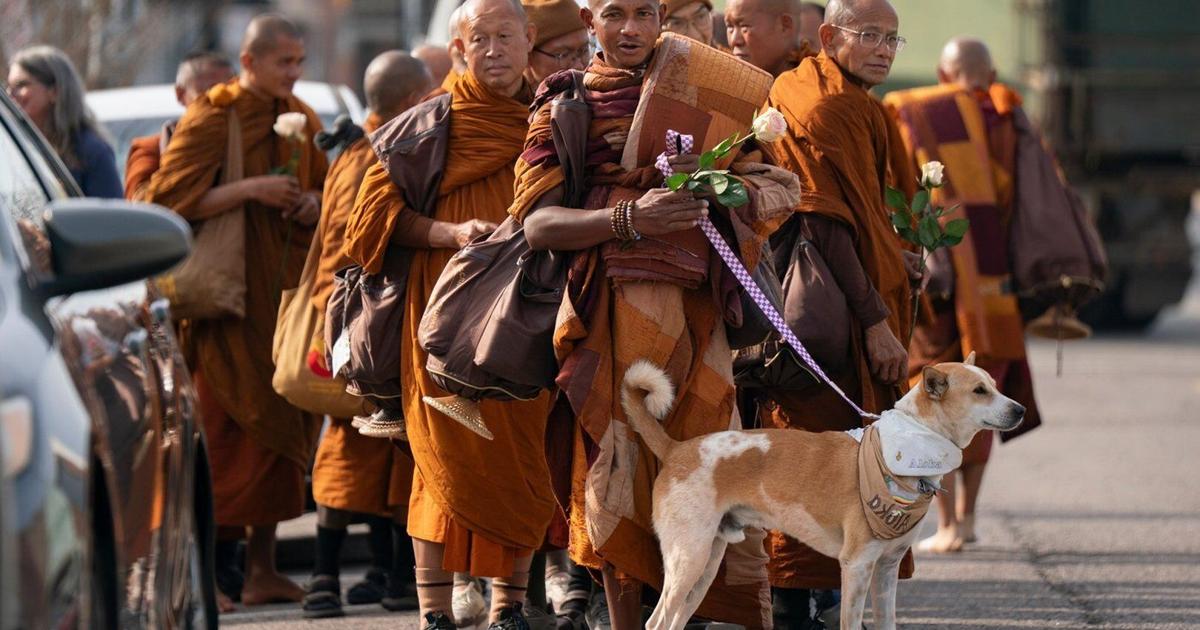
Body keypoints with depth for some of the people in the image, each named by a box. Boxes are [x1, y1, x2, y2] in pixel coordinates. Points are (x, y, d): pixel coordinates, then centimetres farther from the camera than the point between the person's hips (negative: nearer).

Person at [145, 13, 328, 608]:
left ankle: (262, 566, 10)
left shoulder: (301, 120, 12)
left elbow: (325, 186, 25)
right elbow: (170, 197, -14)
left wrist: (315, 202, 2)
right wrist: (251, 188, -20)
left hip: (285, 288, 6)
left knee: (278, 426, 5)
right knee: (224, 429, -8)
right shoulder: (211, 119, -7)